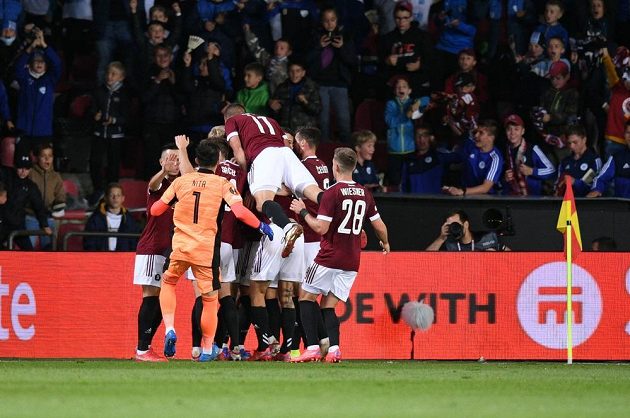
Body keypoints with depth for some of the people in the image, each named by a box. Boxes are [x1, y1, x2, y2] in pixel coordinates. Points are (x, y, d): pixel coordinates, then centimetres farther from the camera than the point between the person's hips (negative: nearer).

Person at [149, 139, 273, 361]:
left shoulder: (181, 181, 6)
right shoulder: (223, 184, -1)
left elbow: (155, 210, 12)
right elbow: (240, 211, -14)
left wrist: (172, 202, 32)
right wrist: (261, 226, 0)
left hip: (179, 247, 2)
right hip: (206, 250, -2)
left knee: (168, 282, 26)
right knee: (210, 300, 11)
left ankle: (169, 329, 7)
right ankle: (207, 349, 19)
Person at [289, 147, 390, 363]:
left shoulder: (332, 193, -11)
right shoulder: (364, 194, 8)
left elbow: (321, 228, -14)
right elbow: (380, 226, 14)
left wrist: (303, 212, 1)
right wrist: (385, 243, 34)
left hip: (329, 258, -6)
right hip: (352, 262, 6)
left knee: (306, 295, 8)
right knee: (329, 304, 11)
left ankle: (312, 347, -5)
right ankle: (334, 349, -10)